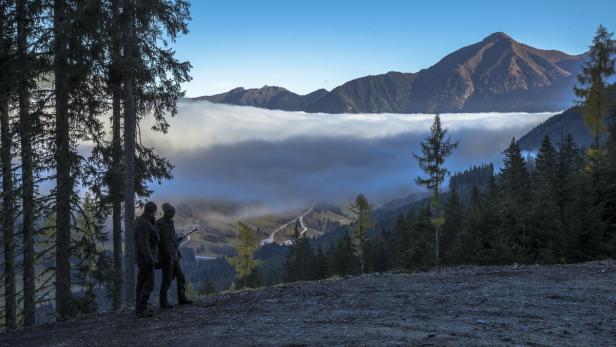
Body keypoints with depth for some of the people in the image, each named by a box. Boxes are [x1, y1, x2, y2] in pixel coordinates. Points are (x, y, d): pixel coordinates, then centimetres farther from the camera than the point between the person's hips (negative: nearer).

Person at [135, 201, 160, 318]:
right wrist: (150, 259, -26)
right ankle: (141, 310, -9)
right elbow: (144, 243, -25)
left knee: (142, 283, 14)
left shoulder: (141, 221, 12)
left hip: (143, 259, 10)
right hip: (146, 258, -10)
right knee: (148, 284, -9)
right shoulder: (144, 223, -19)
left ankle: (139, 308, 20)